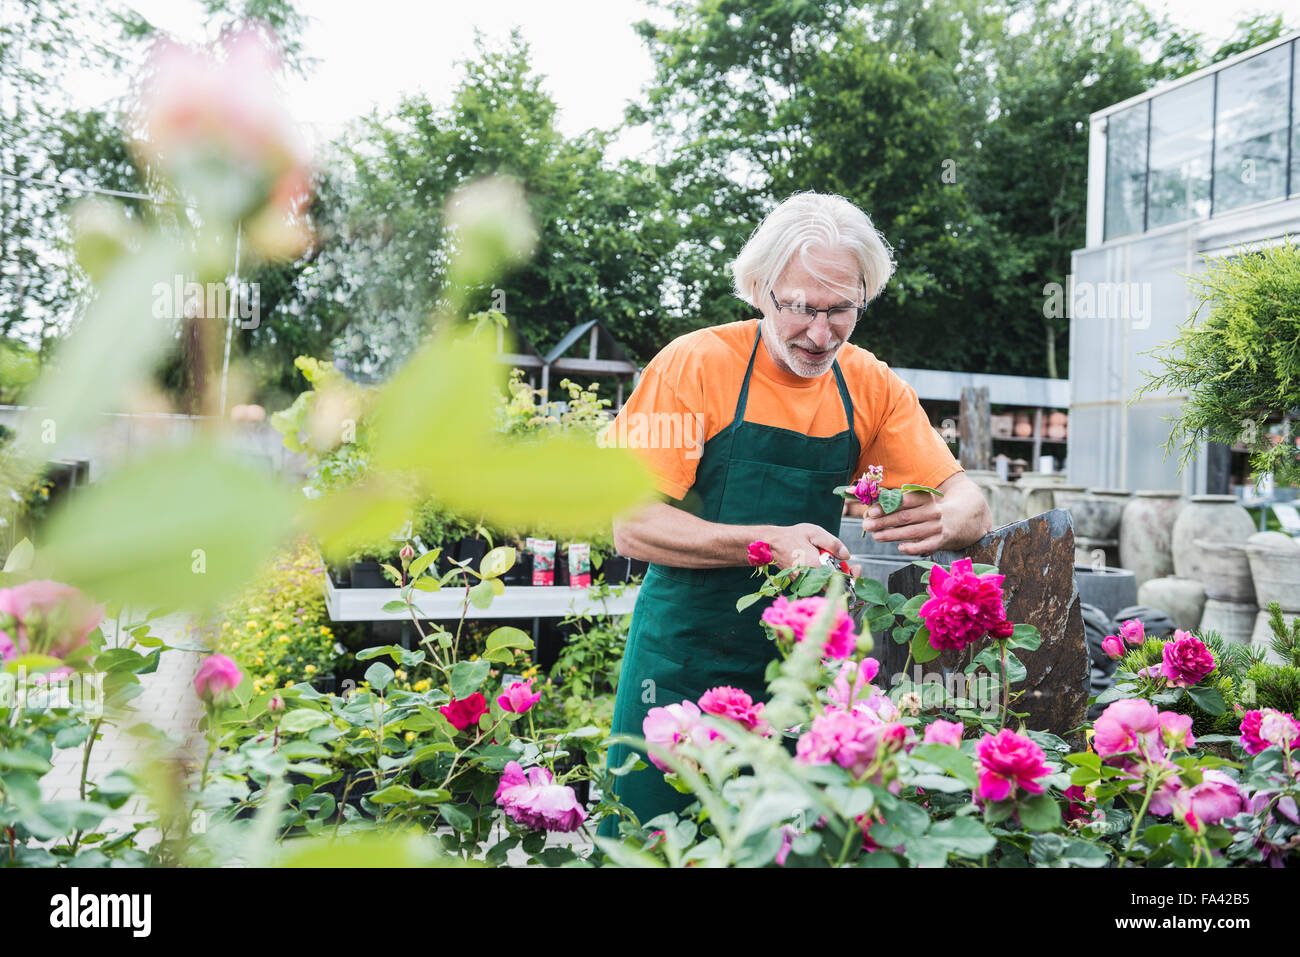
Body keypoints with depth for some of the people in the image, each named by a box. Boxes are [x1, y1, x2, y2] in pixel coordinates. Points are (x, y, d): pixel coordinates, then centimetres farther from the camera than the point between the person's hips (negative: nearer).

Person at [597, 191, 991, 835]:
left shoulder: (871, 388, 1)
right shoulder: (694, 365, -11)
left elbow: (971, 509, -1)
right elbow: (633, 527, -14)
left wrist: (944, 522, -26)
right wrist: (772, 543, -27)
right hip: (684, 663, -3)